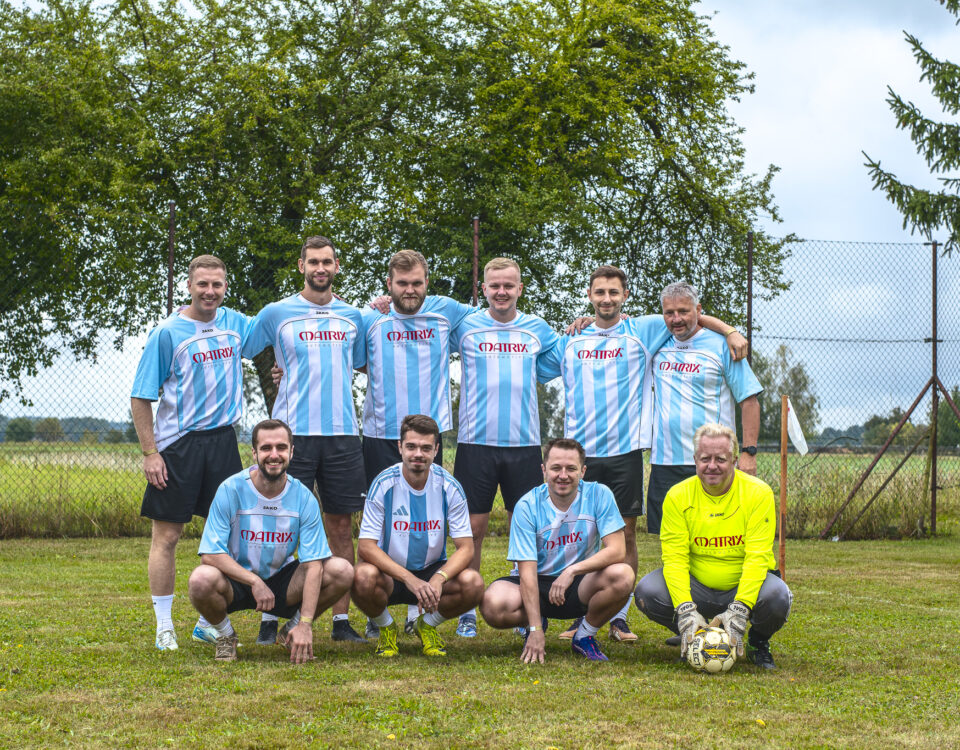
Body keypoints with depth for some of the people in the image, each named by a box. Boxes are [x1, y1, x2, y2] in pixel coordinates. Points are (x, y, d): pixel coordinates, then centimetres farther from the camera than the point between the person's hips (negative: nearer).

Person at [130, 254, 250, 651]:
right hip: (177, 444, -5)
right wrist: (150, 453, -11)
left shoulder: (235, 323, 8)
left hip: (222, 439, 5)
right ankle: (164, 628, 7)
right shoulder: (167, 332, -6)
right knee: (166, 536, -2)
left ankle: (208, 622, 20)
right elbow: (141, 398, -5)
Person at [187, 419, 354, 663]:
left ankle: (293, 630, 6)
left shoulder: (303, 497, -10)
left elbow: (313, 563, -14)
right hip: (236, 581, -2)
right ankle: (225, 634, 0)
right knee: (202, 580, -36)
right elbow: (211, 554, -19)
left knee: (342, 571, -21)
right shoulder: (231, 490, -16)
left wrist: (305, 624, -24)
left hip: (282, 582, 2)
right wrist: (255, 582, -30)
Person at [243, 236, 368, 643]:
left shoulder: (353, 316, 14)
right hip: (294, 432, -3)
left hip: (342, 431, 3)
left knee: (342, 527, 4)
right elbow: (240, 349, 13)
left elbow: (364, 363, 26)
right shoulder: (277, 314, 5)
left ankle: (341, 619, 9)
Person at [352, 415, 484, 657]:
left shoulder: (449, 487, -10)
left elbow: (465, 547, -11)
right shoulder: (384, 484, -15)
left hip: (433, 571, 2)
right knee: (364, 577, -36)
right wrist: (409, 579, -34)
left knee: (473, 583, -28)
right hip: (390, 573, -2)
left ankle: (427, 624, 4)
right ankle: (385, 628, 0)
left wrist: (438, 579, -32)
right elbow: (365, 547, -20)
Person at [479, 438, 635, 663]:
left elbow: (617, 550, -17)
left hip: (581, 586, 1)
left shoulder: (598, 495, -10)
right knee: (493, 606, -31)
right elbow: (527, 570, -17)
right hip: (540, 583, -1)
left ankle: (585, 636, -2)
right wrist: (535, 630, -26)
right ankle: (534, 623, 7)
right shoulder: (527, 506, -13)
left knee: (623, 575, -30)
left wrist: (573, 570, -33)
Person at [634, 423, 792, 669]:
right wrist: (686, 610, -29)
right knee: (647, 591, -25)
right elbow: (674, 558, -13)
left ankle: (758, 642, 3)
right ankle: (691, 640, 5)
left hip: (744, 585, -1)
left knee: (776, 597, -34)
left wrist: (738, 611, -31)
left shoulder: (758, 492, -11)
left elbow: (757, 557, -19)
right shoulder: (678, 496, -7)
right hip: (697, 587, 2)